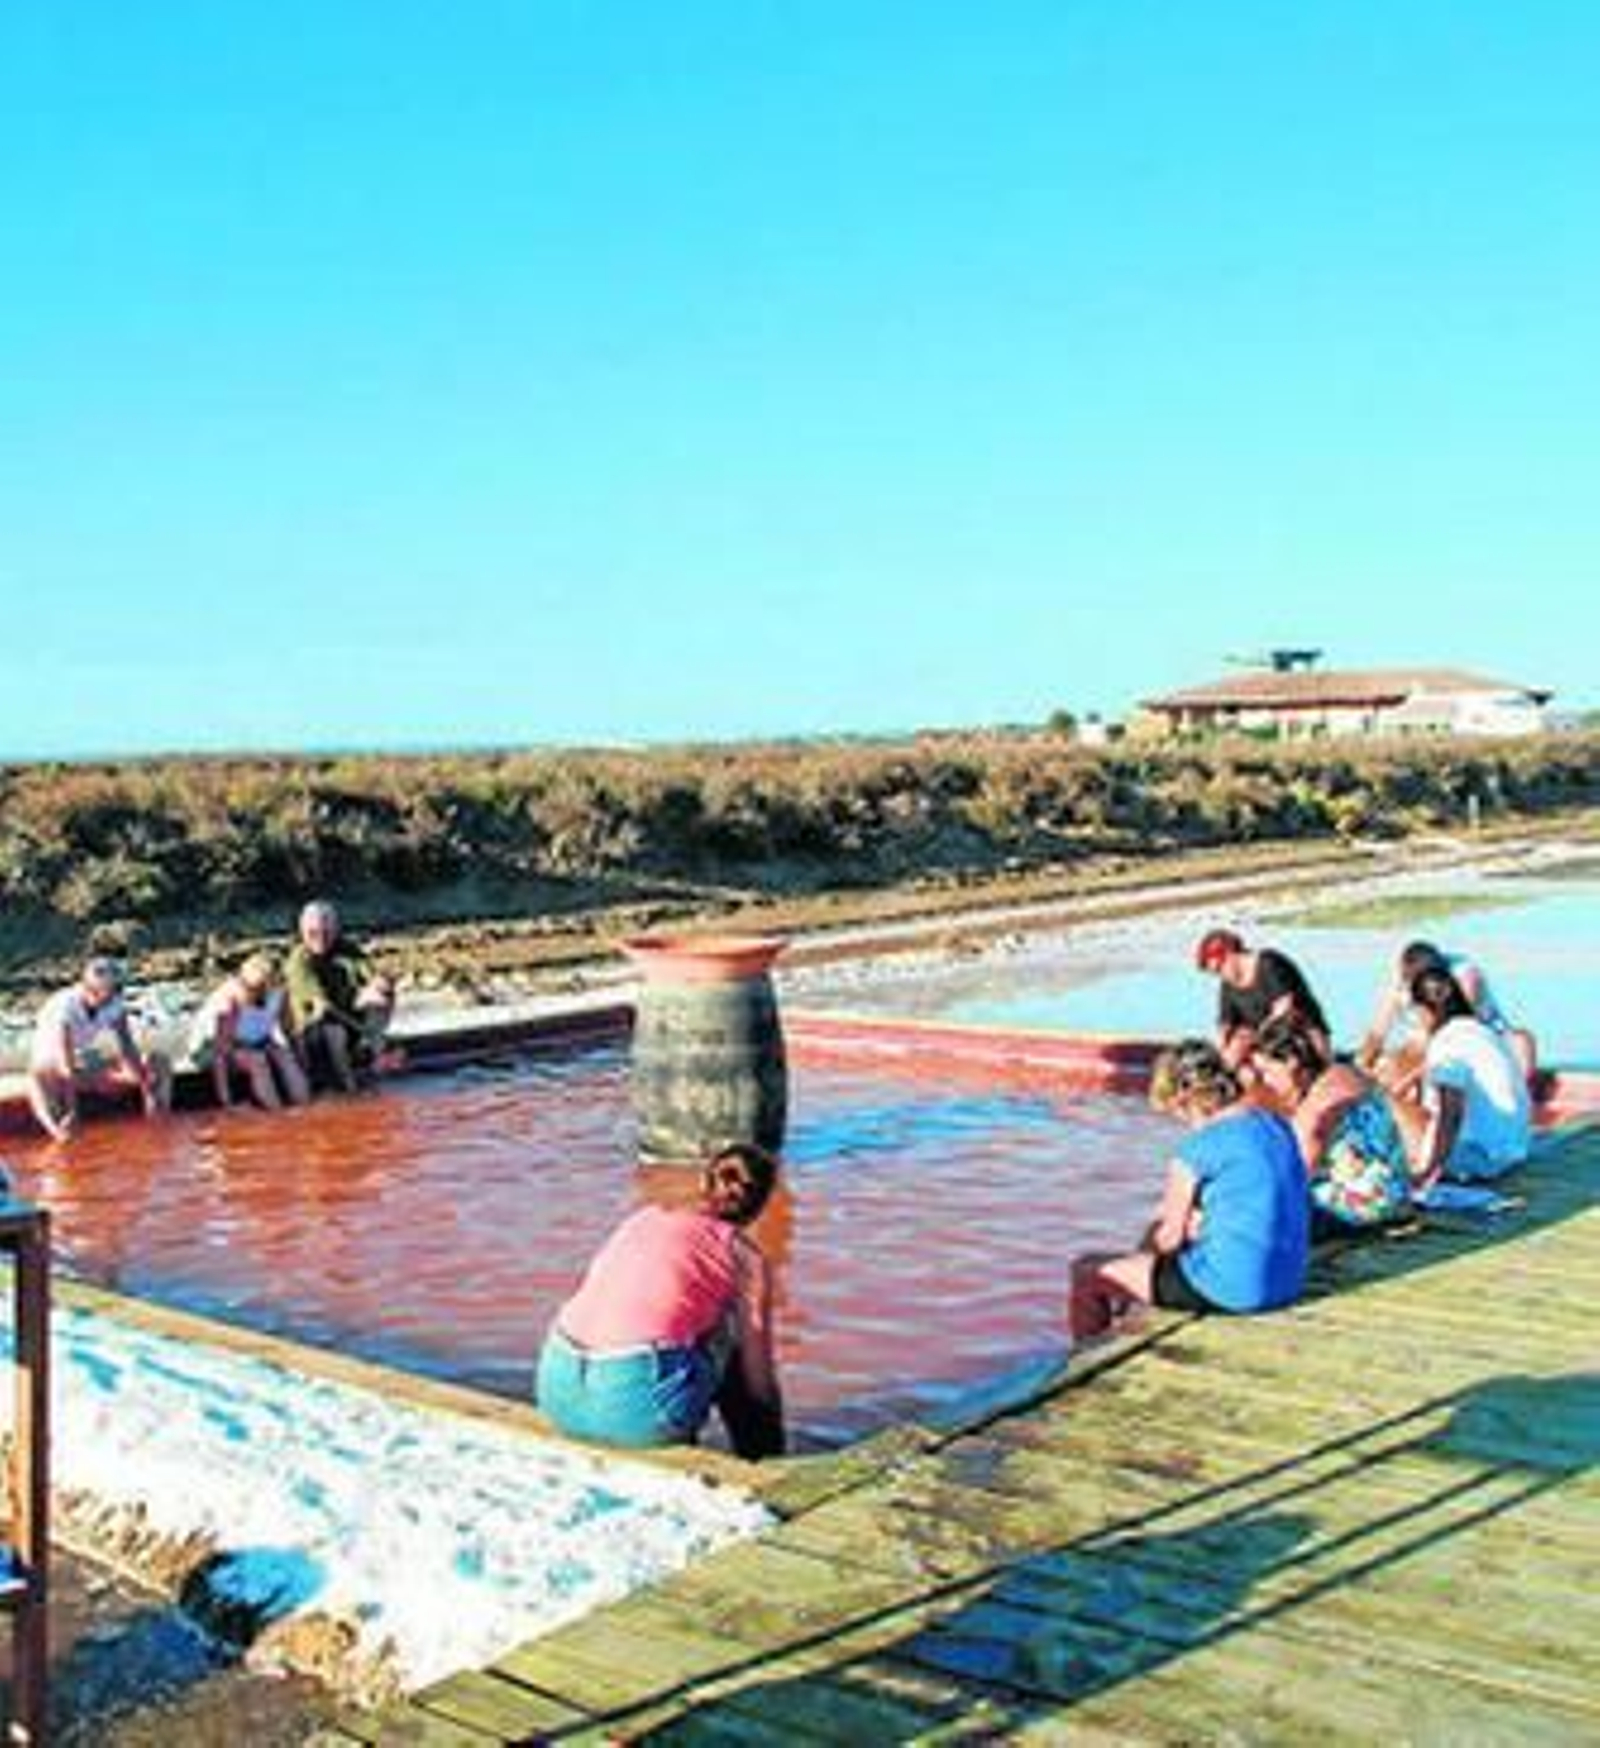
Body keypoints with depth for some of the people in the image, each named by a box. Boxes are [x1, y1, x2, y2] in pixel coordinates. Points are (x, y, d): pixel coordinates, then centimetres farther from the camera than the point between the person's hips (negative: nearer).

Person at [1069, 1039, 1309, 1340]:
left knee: (1090, 1272, 7)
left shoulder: (1199, 1146, -15)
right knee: (1158, 1230, 32)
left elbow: (1170, 1238, -8)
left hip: (1234, 1289, -9)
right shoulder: (1276, 1125, 7)